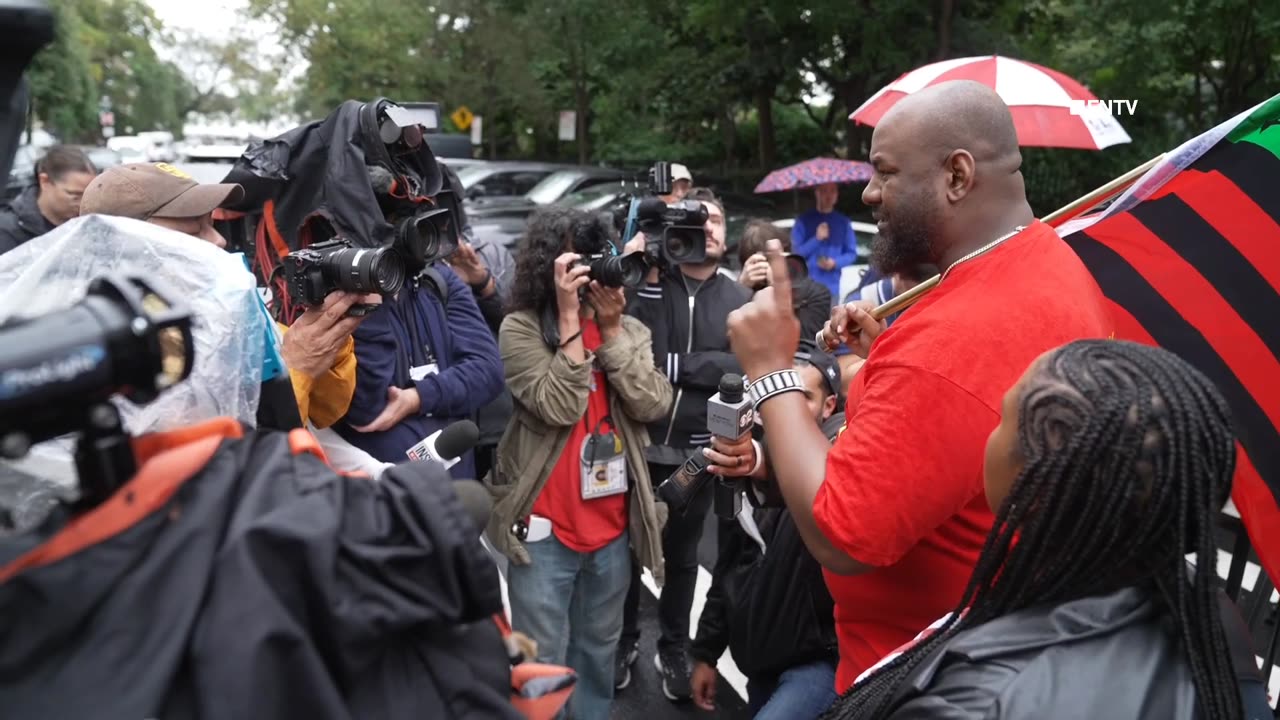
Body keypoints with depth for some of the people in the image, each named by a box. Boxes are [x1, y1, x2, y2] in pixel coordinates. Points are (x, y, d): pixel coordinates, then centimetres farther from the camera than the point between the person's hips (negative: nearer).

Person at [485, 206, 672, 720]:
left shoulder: (630, 329, 6)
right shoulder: (521, 328, -8)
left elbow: (652, 405, -8)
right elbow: (558, 407, -19)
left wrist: (611, 328, -11)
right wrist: (570, 316, -19)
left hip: (613, 524, 4)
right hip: (545, 526, -4)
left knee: (598, 652, 20)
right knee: (542, 661, 5)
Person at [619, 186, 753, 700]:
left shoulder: (737, 299, 1)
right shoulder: (648, 280, -2)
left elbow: (740, 367, -12)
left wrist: (672, 364, -15)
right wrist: (650, 280, -20)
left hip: (698, 450, 1)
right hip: (639, 443, -1)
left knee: (682, 554, 15)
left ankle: (674, 648, 32)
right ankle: (624, 639, 33)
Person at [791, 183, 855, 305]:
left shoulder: (843, 222, 10)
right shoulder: (804, 220, 5)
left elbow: (852, 253, 10)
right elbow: (795, 252, -1)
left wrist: (835, 263, -8)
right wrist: (816, 239, -13)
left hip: (832, 288, 2)